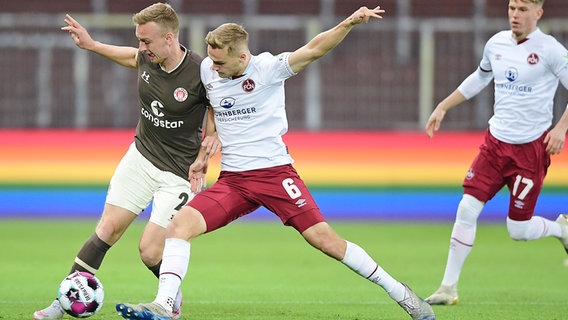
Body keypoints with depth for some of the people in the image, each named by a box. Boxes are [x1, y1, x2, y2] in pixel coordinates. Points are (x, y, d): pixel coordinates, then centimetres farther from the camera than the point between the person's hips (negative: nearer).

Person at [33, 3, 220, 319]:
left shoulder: (202, 73, -24)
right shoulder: (148, 58, -7)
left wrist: (216, 136, -24)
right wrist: (92, 45, 22)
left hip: (178, 173, -5)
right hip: (140, 157, 5)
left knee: (150, 251, -8)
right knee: (109, 229, 2)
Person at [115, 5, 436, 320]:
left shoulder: (267, 68, -11)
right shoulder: (208, 70, 4)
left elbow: (313, 49, -21)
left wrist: (349, 23, -35)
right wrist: (204, 155, 22)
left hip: (275, 172, -5)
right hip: (232, 180, 5)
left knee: (324, 239, -9)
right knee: (180, 225, -16)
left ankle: (401, 294, 4)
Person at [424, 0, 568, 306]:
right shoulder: (496, 43, 5)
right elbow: (479, 78, 24)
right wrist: (443, 107, 23)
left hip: (531, 148, -5)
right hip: (495, 142, 5)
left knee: (518, 230, -2)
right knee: (467, 209, -5)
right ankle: (449, 287, 3)